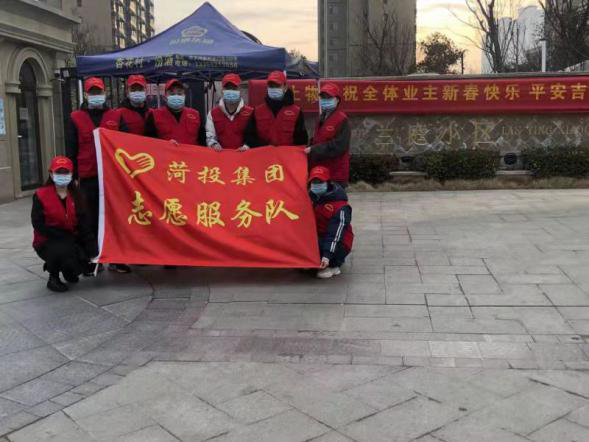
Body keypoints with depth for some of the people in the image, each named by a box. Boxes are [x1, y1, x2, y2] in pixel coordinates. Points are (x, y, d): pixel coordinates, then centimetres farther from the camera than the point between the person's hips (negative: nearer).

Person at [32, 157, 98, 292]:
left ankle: (68, 270, 15)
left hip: (71, 239, 5)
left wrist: (90, 241, -17)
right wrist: (63, 237, -21)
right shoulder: (41, 195, -10)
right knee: (64, 250, -37)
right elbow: (38, 224, -15)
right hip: (47, 242, -5)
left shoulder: (75, 195, 4)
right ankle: (53, 278, -4)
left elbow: (81, 221, -1)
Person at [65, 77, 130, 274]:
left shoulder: (115, 116, 8)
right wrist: (73, 176, 0)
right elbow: (71, 151, 5)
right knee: (92, 220, 6)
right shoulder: (76, 119, 6)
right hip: (88, 177, 0)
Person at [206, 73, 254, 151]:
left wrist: (246, 146, -12)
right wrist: (214, 144, -7)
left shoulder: (250, 113, 5)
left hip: (242, 154, -2)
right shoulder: (213, 113, 12)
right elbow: (209, 136, 12)